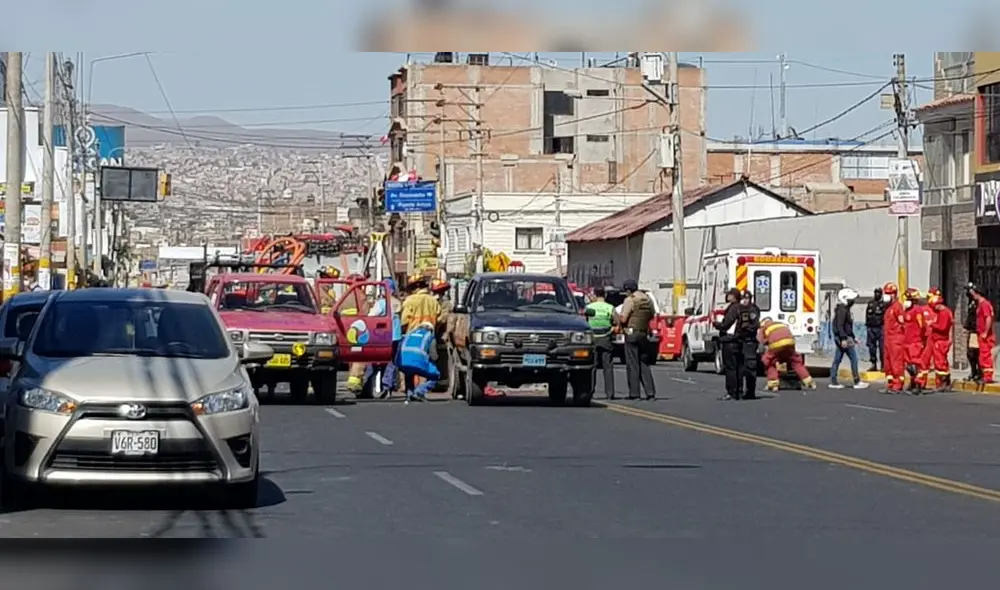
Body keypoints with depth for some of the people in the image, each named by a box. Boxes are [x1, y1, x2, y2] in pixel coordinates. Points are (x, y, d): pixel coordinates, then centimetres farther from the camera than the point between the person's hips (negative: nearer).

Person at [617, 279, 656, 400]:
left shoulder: (630, 300, -13)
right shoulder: (647, 299, 8)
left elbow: (623, 319, -16)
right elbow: (651, 316, 18)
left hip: (632, 333, -6)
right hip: (644, 334, 6)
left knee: (632, 365, -3)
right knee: (644, 364, 11)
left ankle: (634, 393, -4)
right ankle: (650, 392, 3)